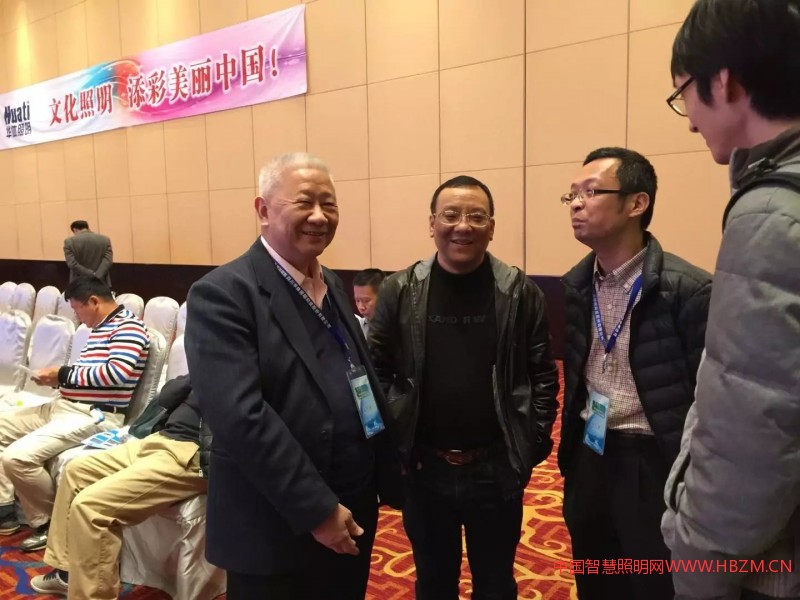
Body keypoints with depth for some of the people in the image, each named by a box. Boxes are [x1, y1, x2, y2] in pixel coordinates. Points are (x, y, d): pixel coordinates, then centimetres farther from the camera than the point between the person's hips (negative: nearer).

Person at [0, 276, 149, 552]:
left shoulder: (128, 326, -12)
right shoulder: (99, 328, 18)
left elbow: (118, 372, -27)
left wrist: (64, 374, -16)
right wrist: (57, 379, 2)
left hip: (94, 416, -11)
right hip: (62, 405, 11)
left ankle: (49, 522, -1)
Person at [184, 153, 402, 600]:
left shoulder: (333, 286, 9)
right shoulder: (223, 295, -16)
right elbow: (241, 416, -24)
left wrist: (388, 482, 8)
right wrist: (316, 509, -21)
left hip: (351, 515, 7)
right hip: (276, 531, -7)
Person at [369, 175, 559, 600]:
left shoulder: (521, 293, -4)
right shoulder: (400, 291, -4)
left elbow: (543, 376, 0)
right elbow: (377, 371, 0)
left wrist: (534, 445, -6)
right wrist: (387, 445, -7)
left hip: (496, 469, 0)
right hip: (423, 469, 1)